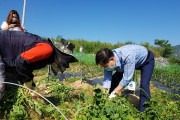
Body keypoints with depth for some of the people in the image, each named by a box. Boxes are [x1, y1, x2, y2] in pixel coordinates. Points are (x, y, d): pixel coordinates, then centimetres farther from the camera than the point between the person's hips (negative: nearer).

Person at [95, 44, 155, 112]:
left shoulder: (128, 56, -46)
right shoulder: (107, 60, -25)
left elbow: (126, 79, -41)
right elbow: (107, 79, -21)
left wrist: (114, 94, -38)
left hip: (146, 60, -5)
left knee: (143, 86, -23)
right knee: (113, 80, -1)